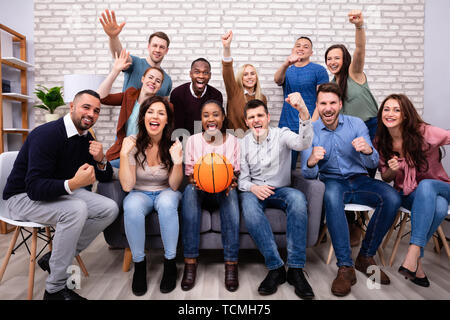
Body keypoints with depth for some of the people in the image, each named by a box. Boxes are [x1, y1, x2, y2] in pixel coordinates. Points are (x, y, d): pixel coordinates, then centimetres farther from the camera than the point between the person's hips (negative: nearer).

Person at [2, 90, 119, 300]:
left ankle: (54, 258, 1)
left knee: (110, 209, -9)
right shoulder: (47, 134, -24)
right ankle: (54, 289, -18)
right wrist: (73, 183, -46)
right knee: (76, 209, -34)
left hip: (61, 192, 8)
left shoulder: (86, 138, 0)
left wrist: (100, 160, -16)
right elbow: (35, 188, -30)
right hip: (23, 197, -7)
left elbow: (105, 177, 6)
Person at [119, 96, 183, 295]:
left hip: (165, 193, 0)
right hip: (140, 193, 0)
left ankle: (170, 263, -17)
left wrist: (177, 161, -30)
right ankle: (139, 263, -13)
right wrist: (124, 153, -25)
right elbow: (127, 186, -16)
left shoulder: (173, 144, -9)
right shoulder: (133, 143, -10)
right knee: (132, 206, -34)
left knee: (167, 202, -35)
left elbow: (174, 186, -12)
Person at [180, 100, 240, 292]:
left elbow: (237, 171, 4)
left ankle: (231, 264, -33)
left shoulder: (232, 141, 3)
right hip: (200, 189, 1)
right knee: (189, 190, -35)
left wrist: (231, 181, -20)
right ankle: (190, 262, -33)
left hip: (223, 190, 0)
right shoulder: (193, 140, 3)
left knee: (231, 193, -36)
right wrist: (194, 180, -21)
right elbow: (188, 172, 3)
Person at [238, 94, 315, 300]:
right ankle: (275, 267, -29)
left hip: (281, 190, 0)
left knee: (298, 197, -35)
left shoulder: (281, 135, 2)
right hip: (254, 191, 1)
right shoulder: (243, 144, 8)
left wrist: (303, 112, -39)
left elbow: (303, 143, -22)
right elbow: (242, 178, 5)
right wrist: (253, 187, -20)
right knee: (248, 203, -35)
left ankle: (296, 269, -29)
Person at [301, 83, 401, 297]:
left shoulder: (356, 124, 0)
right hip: (332, 181, -2)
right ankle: (345, 267, -29)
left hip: (359, 181, 2)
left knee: (392, 198, -27)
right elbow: (308, 174, -9)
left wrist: (368, 151, -32)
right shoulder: (310, 132, -2)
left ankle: (366, 257, -8)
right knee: (331, 196, -37)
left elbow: (372, 163, -7)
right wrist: (311, 162, -34)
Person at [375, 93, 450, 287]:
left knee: (425, 185, -38)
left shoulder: (423, 132, -13)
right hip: (407, 195, 1)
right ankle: (417, 260, -22)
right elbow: (385, 178, 6)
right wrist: (392, 170, -17)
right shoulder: (381, 142, -3)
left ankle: (414, 252, -33)